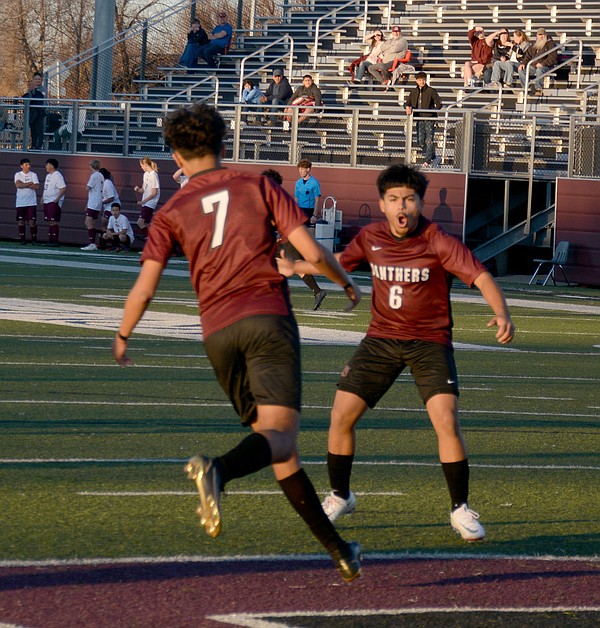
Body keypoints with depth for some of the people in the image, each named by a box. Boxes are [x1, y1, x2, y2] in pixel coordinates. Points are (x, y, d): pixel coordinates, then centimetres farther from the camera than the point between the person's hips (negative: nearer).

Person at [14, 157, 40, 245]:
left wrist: (24, 185, -10)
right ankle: (22, 239, 9)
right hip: (20, 202, 1)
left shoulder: (33, 175, 4)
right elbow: (18, 185, -14)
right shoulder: (18, 174, 4)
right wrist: (29, 184, -10)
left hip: (31, 202, -1)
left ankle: (34, 239, 1)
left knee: (32, 220, -5)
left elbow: (37, 186, -8)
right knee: (21, 221, 2)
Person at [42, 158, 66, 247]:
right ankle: (50, 240, 13)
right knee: (49, 222, 10)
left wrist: (57, 199, -21)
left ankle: (55, 241, -10)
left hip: (54, 203, -9)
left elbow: (63, 189, -19)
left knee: (54, 222, -11)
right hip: (47, 202, 9)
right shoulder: (48, 176, 17)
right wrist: (42, 198, 15)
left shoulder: (57, 176, -13)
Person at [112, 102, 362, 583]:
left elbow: (144, 288, 3)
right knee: (280, 435, -14)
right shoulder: (258, 187, 9)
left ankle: (337, 548, 12)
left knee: (276, 445, 11)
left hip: (218, 332, 3)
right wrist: (346, 283, 21)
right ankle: (218, 471, -46)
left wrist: (122, 338, 19)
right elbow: (312, 251, 2)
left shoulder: (172, 212, 12)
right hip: (268, 318, -3)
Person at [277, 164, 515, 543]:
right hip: (381, 339, 4)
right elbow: (341, 263, 20)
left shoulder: (439, 242, -15)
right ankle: (340, 497, 21)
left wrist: (502, 313, -41)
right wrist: (296, 268, 22)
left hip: (430, 343, -4)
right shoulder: (371, 238, -1)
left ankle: (461, 511, -5)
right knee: (342, 416, -2)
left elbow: (480, 276, -25)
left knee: (447, 422, -20)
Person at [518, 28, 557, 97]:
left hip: (546, 66, -6)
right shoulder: (534, 45, 21)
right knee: (521, 70, -17)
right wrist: (523, 63, 5)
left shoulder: (550, 44, 0)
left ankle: (539, 89, -35)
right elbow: (528, 55, 24)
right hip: (533, 66, 6)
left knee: (539, 70, -40)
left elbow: (552, 57, -12)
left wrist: (542, 64, -22)